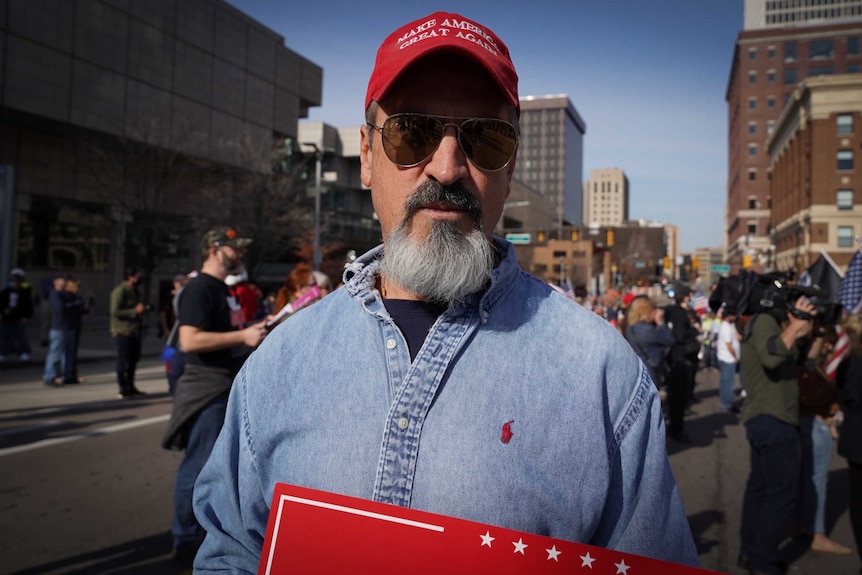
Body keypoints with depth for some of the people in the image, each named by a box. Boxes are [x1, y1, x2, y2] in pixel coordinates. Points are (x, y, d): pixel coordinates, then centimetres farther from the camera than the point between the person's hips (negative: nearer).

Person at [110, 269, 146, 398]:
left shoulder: (134, 291, 17)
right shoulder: (120, 291, -12)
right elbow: (115, 312, -20)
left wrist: (141, 309, 9)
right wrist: (135, 311, -20)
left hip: (134, 330, 9)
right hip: (123, 331, -9)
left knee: (134, 359, 14)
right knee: (123, 360, -3)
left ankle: (130, 387, 26)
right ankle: (123, 390, 3)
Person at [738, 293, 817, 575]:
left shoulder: (766, 322, 17)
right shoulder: (765, 320, -13)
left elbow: (792, 359, 16)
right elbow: (771, 358, -31)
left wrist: (800, 332, 6)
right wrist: (795, 326, -25)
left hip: (763, 418, 10)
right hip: (774, 420, -10)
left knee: (760, 487, 15)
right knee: (781, 495, -2)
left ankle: (750, 552, 23)